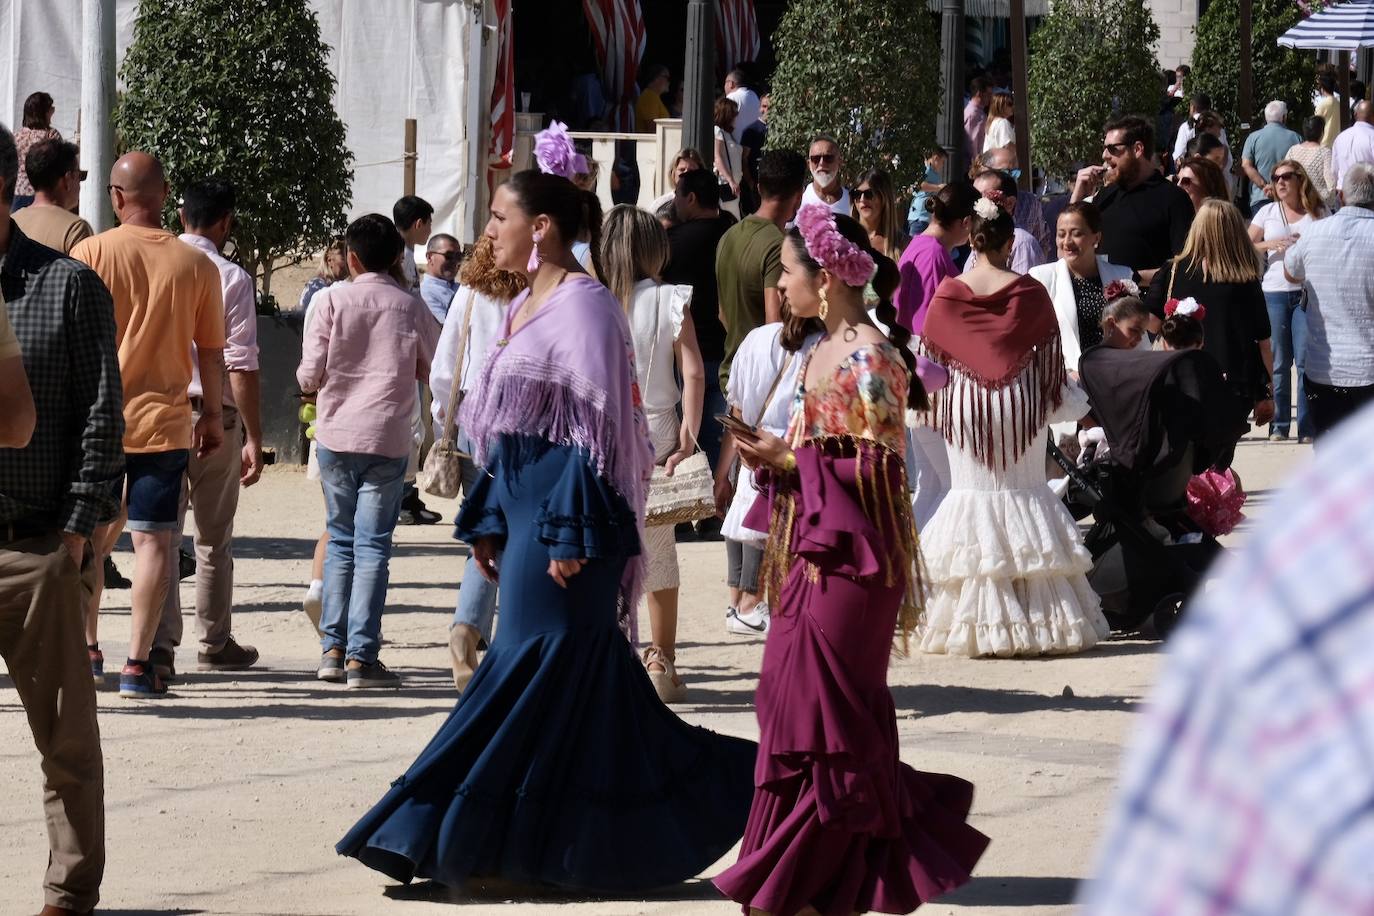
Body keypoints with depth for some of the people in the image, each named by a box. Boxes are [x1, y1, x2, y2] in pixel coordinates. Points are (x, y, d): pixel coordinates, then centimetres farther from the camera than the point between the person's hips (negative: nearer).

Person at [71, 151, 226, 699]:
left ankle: (86, 648, 18)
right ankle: (137, 664, -2)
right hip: (162, 421, 0)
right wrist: (212, 414, 15)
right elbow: (211, 351, 4)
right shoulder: (196, 265, -2)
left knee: (93, 536, 17)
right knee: (153, 540, 1)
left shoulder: (90, 253, -5)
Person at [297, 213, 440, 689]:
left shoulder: (333, 301, -4)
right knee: (372, 546, 1)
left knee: (341, 539, 14)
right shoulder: (411, 307, -2)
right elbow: (434, 370, 6)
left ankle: (332, 649, 11)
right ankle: (361, 656, -4)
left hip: (335, 435, 1)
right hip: (388, 439, -1)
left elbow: (309, 376, -5)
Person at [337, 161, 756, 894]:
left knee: (535, 665, -4)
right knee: (580, 673, 9)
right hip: (525, 506, 10)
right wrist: (486, 521, 18)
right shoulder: (524, 307, 16)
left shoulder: (583, 306, -13)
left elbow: (595, 426, -17)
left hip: (565, 509, -10)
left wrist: (571, 535, -20)